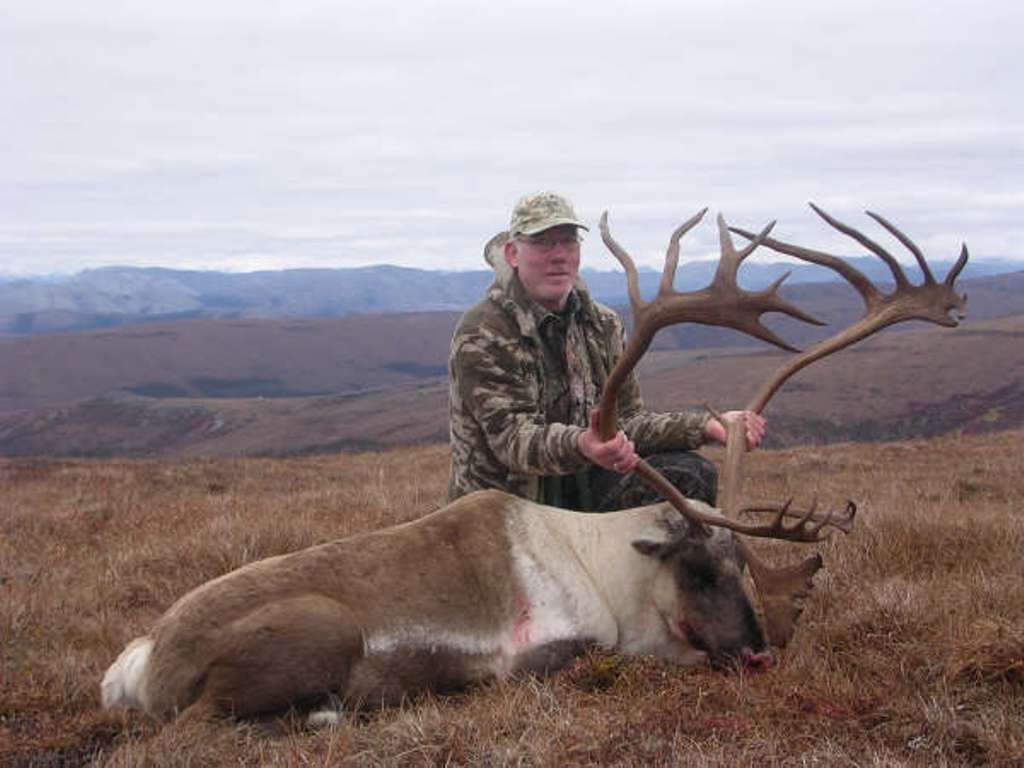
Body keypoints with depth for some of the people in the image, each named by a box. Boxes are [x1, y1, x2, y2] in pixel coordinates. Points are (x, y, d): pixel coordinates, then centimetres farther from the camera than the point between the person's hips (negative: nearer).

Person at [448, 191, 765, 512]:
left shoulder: (603, 326, 8)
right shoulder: (480, 335, -13)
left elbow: (627, 420, 5)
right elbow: (510, 435, -24)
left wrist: (706, 426, -11)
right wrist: (579, 446, -44)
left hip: (584, 491, 6)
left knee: (692, 474, -13)